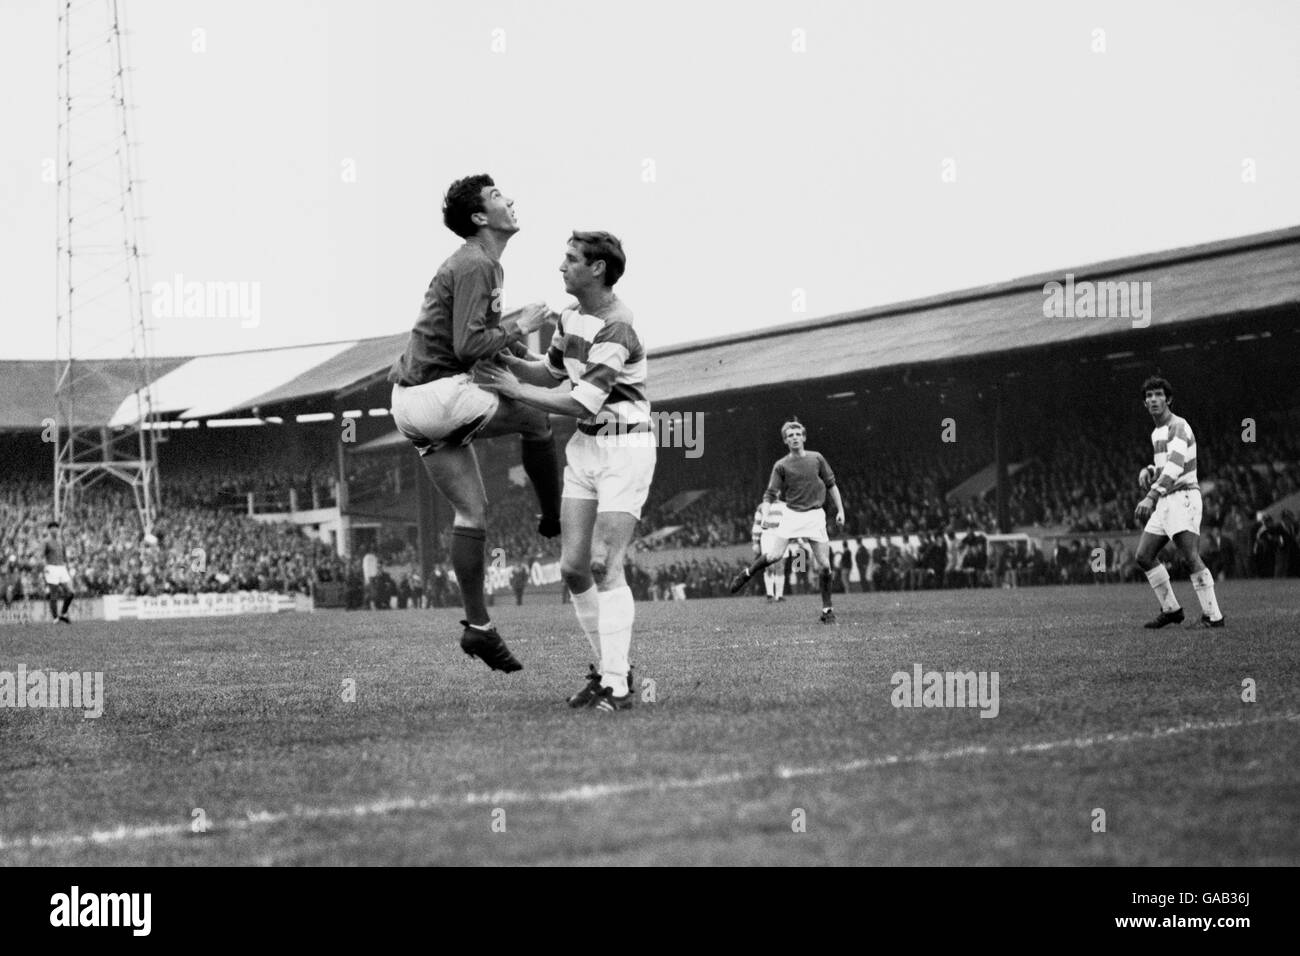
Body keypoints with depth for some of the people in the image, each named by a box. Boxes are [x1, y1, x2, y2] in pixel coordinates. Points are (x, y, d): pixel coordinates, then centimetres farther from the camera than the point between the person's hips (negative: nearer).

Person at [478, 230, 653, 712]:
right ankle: (609, 666, 16)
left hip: (625, 446, -8)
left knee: (604, 563, -16)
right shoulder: (572, 318, 8)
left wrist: (515, 388, -15)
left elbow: (580, 403, -22)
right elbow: (550, 372, 21)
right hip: (585, 444, 8)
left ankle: (618, 685, -13)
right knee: (572, 565, 2)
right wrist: (506, 359, 2)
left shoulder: (616, 330, -21)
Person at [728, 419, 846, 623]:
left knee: (824, 565, -5)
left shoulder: (817, 459, 5)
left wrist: (840, 511, 9)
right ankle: (747, 574, 14)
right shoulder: (781, 466, 1)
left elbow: (831, 485, 14)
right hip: (791, 515, -1)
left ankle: (827, 609, 8)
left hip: (815, 516, 1)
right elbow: (770, 494, -1)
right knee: (774, 555, -16)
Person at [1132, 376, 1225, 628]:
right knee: (1143, 556, 6)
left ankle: (1213, 615, -16)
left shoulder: (1178, 426, -12)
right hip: (1165, 503, 9)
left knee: (1191, 557, -18)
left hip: (1183, 498, -9)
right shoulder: (1157, 433, 19)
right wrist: (1147, 473, 10)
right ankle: (1170, 609, 15)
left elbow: (1175, 466, -28)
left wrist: (1151, 497, -39)